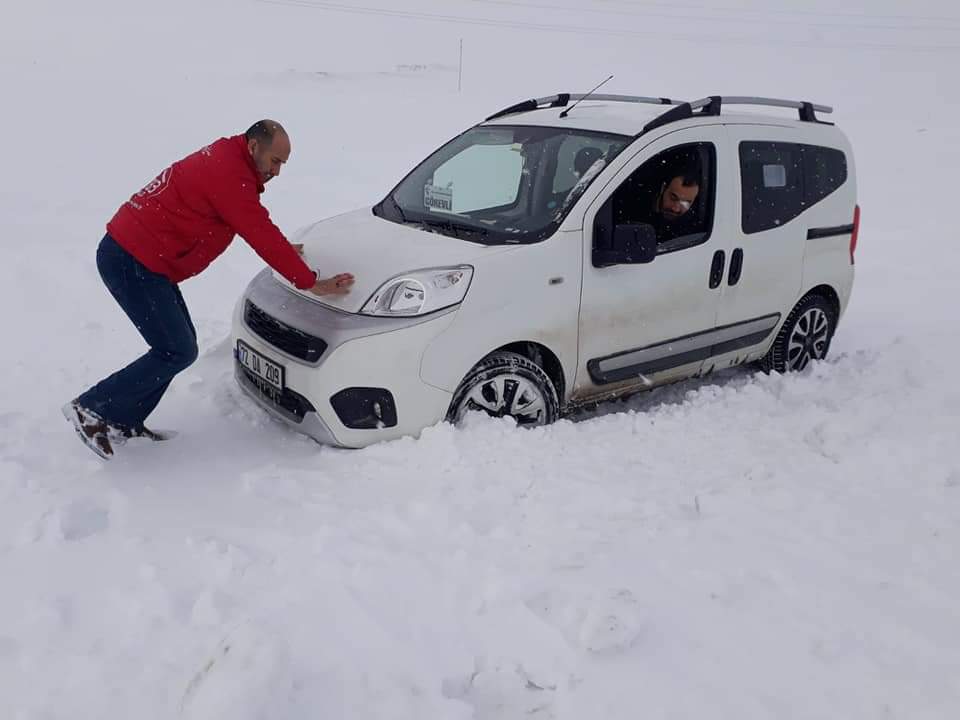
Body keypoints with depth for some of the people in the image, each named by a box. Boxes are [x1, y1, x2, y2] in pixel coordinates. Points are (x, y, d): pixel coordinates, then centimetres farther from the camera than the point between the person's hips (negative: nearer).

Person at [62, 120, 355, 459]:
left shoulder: (226, 159, 13)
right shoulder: (229, 176, -18)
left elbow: (257, 227, 27)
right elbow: (261, 235, -20)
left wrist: (282, 251, 25)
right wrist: (311, 282, -16)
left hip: (130, 256, 10)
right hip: (130, 263, -10)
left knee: (181, 342, 11)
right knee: (179, 351, -9)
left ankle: (126, 422, 19)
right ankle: (91, 409, 0)